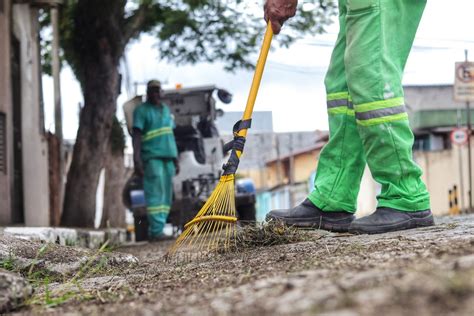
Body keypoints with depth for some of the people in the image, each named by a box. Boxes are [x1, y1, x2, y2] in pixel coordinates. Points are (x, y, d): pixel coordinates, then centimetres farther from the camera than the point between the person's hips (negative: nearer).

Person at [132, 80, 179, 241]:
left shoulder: (166, 110, 18)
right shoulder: (141, 110, -1)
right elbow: (136, 135, -8)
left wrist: (176, 160, 17)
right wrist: (137, 160, -18)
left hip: (167, 157, 7)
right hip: (152, 157, -7)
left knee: (166, 195, 2)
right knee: (155, 193, -12)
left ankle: (155, 232, 4)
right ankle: (156, 231, -14)